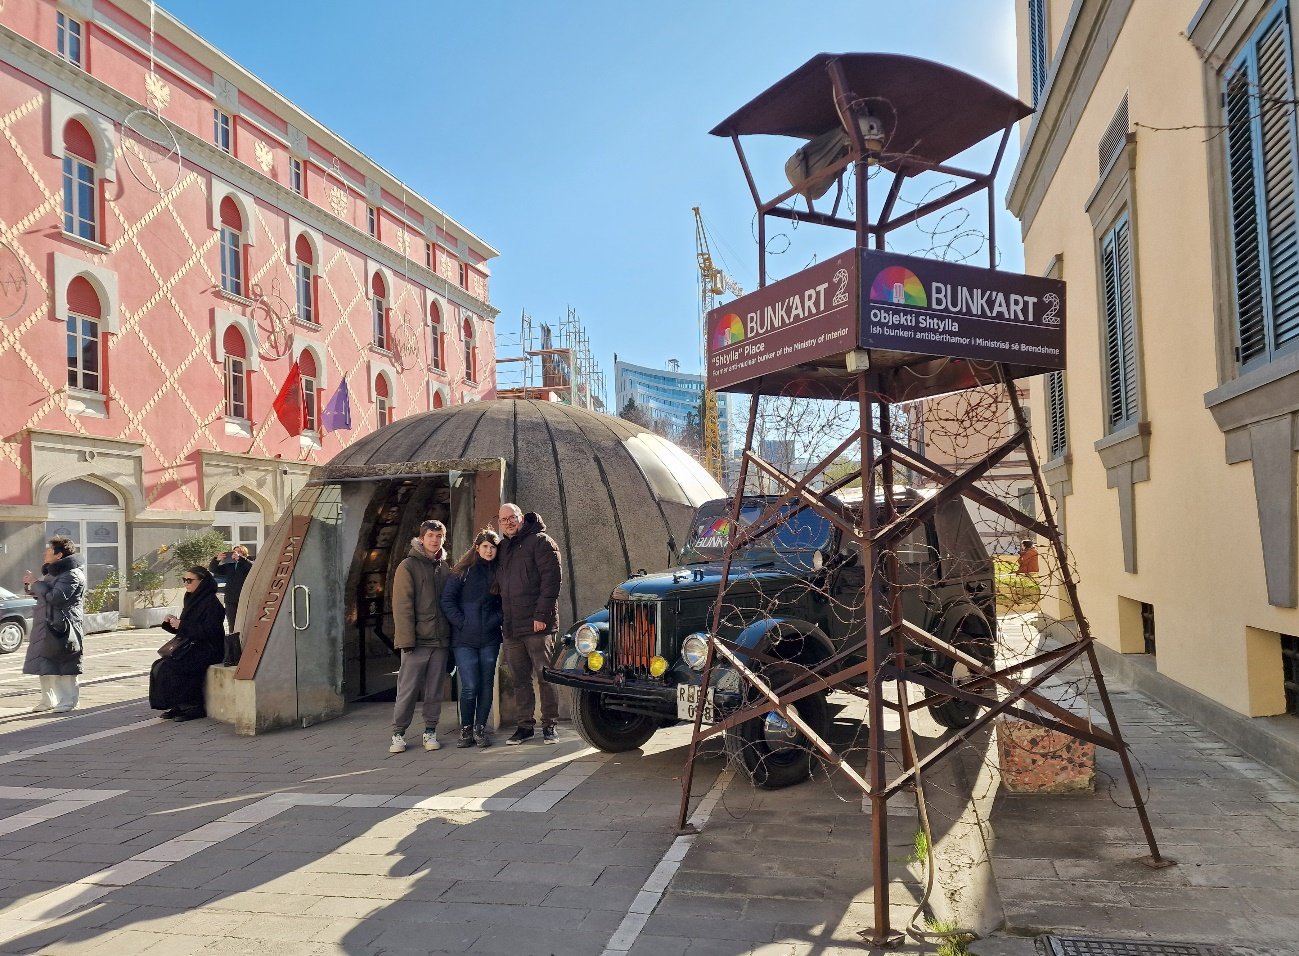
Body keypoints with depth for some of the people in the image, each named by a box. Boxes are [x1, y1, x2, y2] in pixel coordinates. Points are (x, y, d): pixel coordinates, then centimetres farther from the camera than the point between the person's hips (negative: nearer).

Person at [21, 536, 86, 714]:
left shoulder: (72, 575, -15)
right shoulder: (53, 572, 19)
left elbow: (55, 597, -25)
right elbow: (42, 595, 29)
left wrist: (36, 583, -13)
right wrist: (30, 585, 10)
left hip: (61, 627, -10)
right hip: (46, 626, 10)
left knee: (63, 667, -6)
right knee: (44, 666, 14)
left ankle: (66, 701, 1)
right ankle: (48, 700, 24)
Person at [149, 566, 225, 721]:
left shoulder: (211, 603, -13)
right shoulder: (192, 600, 14)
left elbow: (209, 631, -21)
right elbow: (184, 629, 20)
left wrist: (181, 625, -20)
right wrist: (172, 622, 0)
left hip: (207, 651, -9)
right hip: (190, 648, 9)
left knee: (169, 667, -22)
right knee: (159, 665, -6)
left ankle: (193, 707, -11)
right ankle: (179, 706, -2)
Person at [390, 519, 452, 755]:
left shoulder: (445, 567, 14)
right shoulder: (408, 566, -3)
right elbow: (402, 605, -9)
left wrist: (451, 634, 7)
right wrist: (406, 638, -15)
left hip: (440, 638, 5)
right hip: (417, 640, -4)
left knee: (435, 690, 7)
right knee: (408, 689, -1)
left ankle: (430, 732, 16)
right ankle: (398, 734, 9)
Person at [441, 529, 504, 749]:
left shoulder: (498, 573, 9)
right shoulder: (463, 571, 1)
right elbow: (447, 601, -2)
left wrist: (496, 620, -3)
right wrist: (462, 624, -8)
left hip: (490, 640, 3)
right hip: (464, 640, -3)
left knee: (486, 685, 4)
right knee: (470, 687, -7)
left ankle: (480, 728, 15)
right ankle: (466, 729, 9)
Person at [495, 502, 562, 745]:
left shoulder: (540, 541, -3)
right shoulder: (503, 548, 18)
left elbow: (552, 578, -11)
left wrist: (542, 615, -18)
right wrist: (502, 620, 13)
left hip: (537, 625, -6)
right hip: (511, 628, 7)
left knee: (546, 677, -1)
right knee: (519, 679, 10)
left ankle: (549, 726, 7)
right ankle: (525, 725, 18)